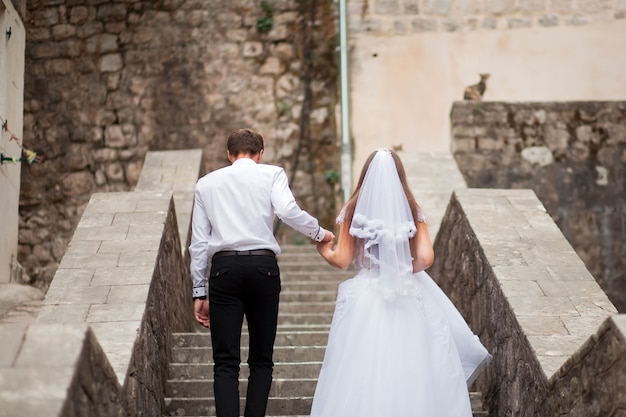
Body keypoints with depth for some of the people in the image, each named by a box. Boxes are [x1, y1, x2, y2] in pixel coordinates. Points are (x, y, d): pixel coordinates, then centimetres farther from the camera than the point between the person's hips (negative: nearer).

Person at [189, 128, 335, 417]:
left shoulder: (207, 183, 16)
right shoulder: (272, 174, 9)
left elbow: (199, 242, 12)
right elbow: (288, 211, -11)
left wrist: (199, 293, 15)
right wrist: (319, 233, 5)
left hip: (224, 268, 1)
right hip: (263, 266, -1)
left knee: (225, 362, 0)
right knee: (261, 359, 12)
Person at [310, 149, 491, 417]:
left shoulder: (353, 210, -2)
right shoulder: (412, 211, 0)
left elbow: (342, 260, -2)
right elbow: (425, 258, -9)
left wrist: (323, 249, 18)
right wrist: (404, 271, 9)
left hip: (365, 299, 0)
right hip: (407, 297, 1)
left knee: (362, 372, 5)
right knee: (409, 372, 7)